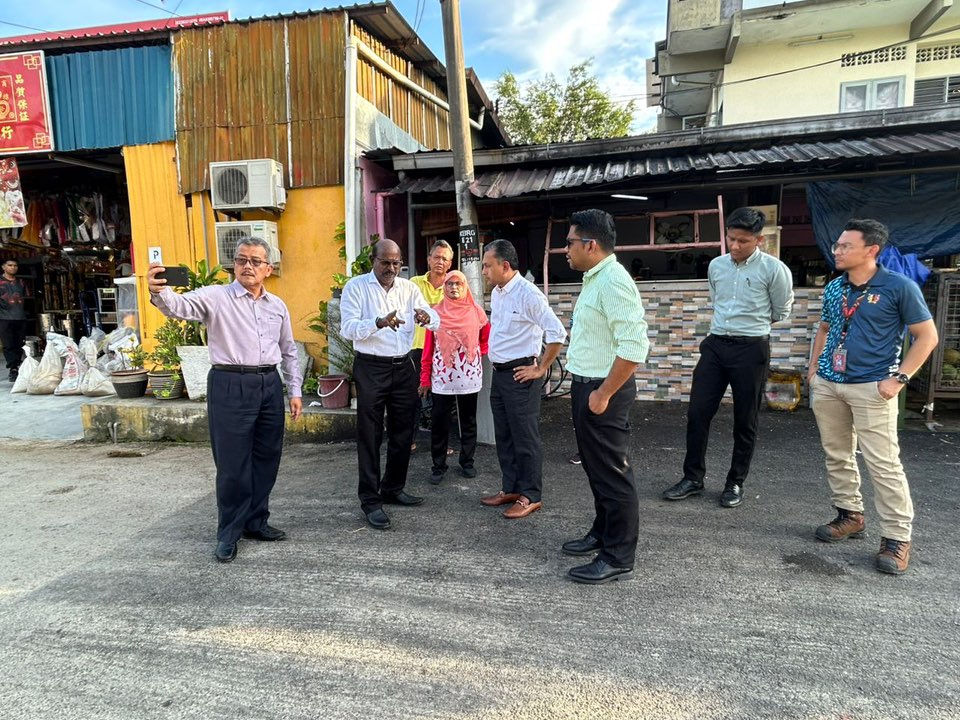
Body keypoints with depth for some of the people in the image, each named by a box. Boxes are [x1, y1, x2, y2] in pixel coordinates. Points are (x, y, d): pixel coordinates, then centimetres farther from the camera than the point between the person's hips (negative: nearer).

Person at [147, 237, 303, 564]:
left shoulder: (277, 306, 13)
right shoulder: (215, 297, -2)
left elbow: (289, 352, 18)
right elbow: (180, 306, -21)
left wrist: (295, 391, 13)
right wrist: (159, 292, -43)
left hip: (270, 385, 5)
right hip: (230, 386, -5)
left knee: (266, 459, 13)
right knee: (232, 464, 2)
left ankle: (256, 521, 30)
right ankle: (229, 533, 18)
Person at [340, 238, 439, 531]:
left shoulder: (410, 288, 7)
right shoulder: (356, 287, -5)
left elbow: (436, 323, 1)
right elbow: (348, 329, -17)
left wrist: (426, 318, -23)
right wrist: (379, 322, -34)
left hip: (404, 367, 5)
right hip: (371, 368, -5)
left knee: (403, 432, 13)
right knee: (370, 436, 1)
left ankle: (393, 489, 30)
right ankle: (370, 500, 10)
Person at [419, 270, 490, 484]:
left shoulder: (476, 311, 2)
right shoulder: (436, 312, 0)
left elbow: (487, 338, 18)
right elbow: (428, 348, 0)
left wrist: (477, 354, 8)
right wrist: (425, 378, -1)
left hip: (469, 376, 1)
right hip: (442, 377, -1)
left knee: (468, 421, 10)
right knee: (439, 423, 3)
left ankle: (467, 463, 24)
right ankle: (438, 466, 14)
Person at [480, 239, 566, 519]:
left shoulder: (528, 294, -18)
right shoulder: (496, 293, 9)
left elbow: (557, 334, -21)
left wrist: (540, 369, -15)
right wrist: (497, 366, 17)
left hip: (520, 376, -9)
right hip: (499, 373, 9)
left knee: (525, 438, 1)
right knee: (504, 436, 15)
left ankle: (531, 496, 14)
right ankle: (510, 488, 29)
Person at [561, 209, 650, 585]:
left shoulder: (613, 281, -19)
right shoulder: (593, 279, 12)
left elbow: (634, 346, -26)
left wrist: (604, 394, -23)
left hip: (603, 391, -10)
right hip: (586, 385, 10)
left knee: (611, 473, 0)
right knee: (595, 466, 21)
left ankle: (619, 558, 13)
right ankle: (602, 533, 38)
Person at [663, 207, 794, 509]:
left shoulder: (774, 269, -8)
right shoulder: (716, 265, 6)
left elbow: (782, 313, 5)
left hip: (751, 349, -4)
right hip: (715, 345, 4)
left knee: (745, 421, 6)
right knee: (697, 413, 2)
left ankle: (736, 482, 21)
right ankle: (693, 478, 16)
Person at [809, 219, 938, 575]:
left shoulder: (899, 286, -8)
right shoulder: (833, 288, 8)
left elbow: (927, 336, -5)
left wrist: (899, 378, -11)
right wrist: (814, 366, 12)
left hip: (871, 388, -6)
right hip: (827, 384, 6)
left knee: (883, 463, -6)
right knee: (837, 456, 13)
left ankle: (897, 537, 6)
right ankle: (850, 514, 29)